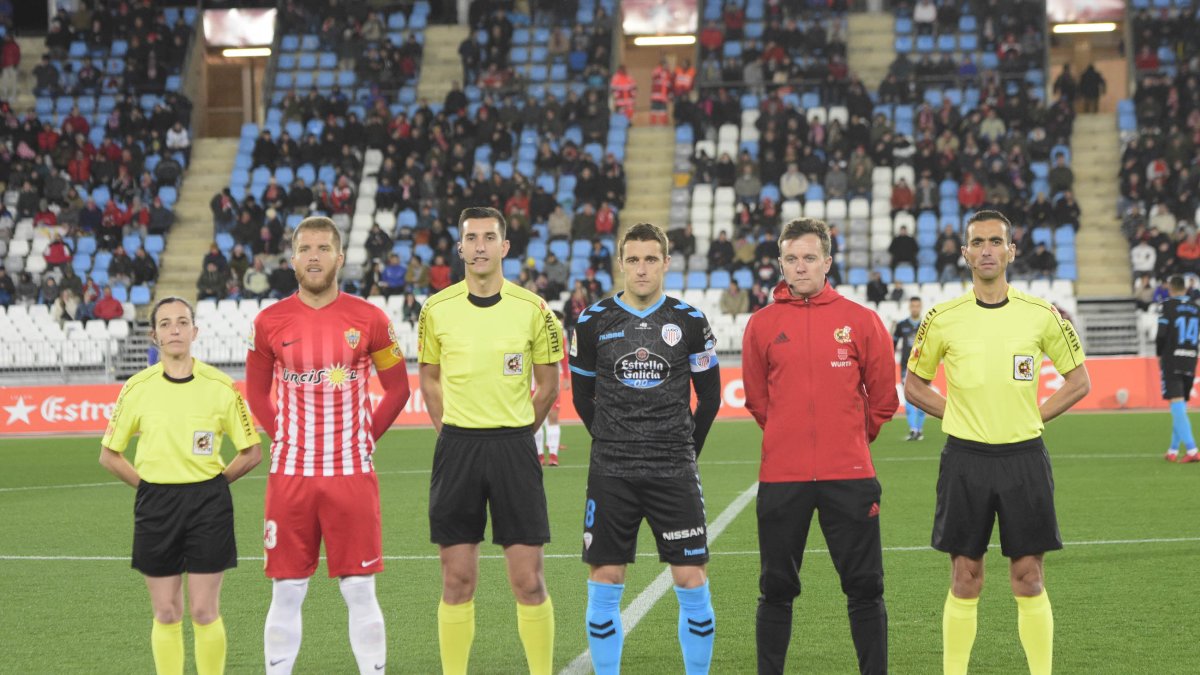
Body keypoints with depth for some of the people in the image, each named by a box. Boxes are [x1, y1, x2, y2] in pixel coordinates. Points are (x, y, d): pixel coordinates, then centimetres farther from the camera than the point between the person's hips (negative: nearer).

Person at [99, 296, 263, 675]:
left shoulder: (221, 387, -4)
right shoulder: (137, 388, -1)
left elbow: (252, 452, 4)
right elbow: (109, 455, 9)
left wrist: (211, 483, 2)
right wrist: (150, 487, 4)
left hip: (208, 504, -1)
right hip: (155, 506, 1)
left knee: (204, 612, 0)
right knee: (166, 615, 6)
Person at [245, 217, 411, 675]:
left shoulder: (368, 318, 1)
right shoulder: (270, 322, 3)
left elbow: (397, 388, 8)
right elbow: (256, 393, 14)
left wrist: (367, 439, 3)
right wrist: (283, 440, 5)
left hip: (352, 473, -1)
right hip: (290, 474, 1)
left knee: (360, 592, 1)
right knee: (286, 593, 4)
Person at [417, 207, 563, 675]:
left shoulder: (533, 310, -1)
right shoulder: (436, 310, 2)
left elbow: (548, 385, 9)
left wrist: (514, 433, 9)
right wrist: (455, 434, 8)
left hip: (515, 447, -1)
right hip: (456, 447, 1)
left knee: (528, 581, -2)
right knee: (457, 581, 3)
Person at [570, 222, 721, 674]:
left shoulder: (690, 322, 1)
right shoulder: (593, 322, 2)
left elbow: (709, 397, 10)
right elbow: (583, 396, 12)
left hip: (675, 473, 0)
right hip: (610, 474, 1)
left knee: (693, 584, -3)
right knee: (605, 585, 2)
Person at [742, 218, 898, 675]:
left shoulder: (861, 320, 1)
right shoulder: (762, 324, 4)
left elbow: (882, 396, 9)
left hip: (849, 475, -1)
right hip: (780, 478, 1)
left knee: (865, 589, 3)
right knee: (777, 590, 7)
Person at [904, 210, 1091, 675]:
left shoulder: (1042, 315, 0)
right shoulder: (943, 318, 0)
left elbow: (1078, 381, 10)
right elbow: (914, 385, 11)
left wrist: (1034, 416, 1)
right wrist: (958, 414, 0)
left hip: (1024, 457, 0)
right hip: (964, 458, 0)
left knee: (1028, 579, 3)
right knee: (964, 581, 4)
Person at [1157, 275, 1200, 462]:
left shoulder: (1169, 306, -6)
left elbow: (1161, 334, -10)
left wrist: (1159, 355, 5)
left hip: (1171, 362, -5)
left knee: (1177, 405, -10)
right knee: (1181, 406, 14)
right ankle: (1173, 451, 19)